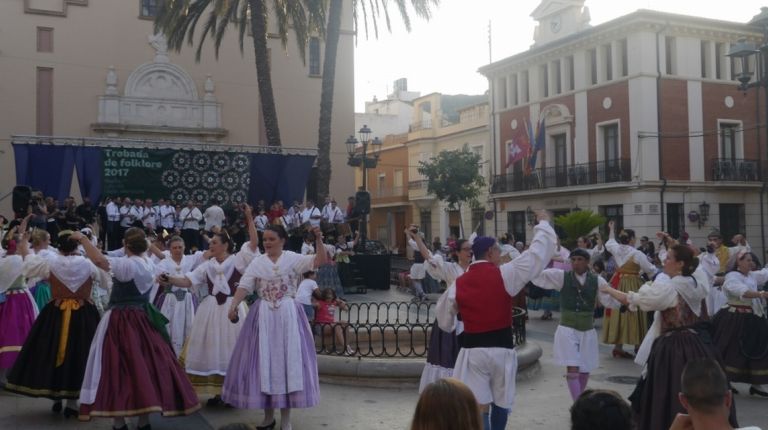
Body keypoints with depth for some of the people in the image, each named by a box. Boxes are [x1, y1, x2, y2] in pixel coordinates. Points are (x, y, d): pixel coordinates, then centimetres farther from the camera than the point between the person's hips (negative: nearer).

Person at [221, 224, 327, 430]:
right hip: (263, 316, 2)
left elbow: (320, 261, -11)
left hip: (288, 315, -2)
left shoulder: (293, 258, 0)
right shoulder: (257, 262, 4)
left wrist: (319, 241, -24)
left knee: (287, 359, 1)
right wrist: (233, 305, -19)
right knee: (264, 360, 5)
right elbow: (244, 286, -4)